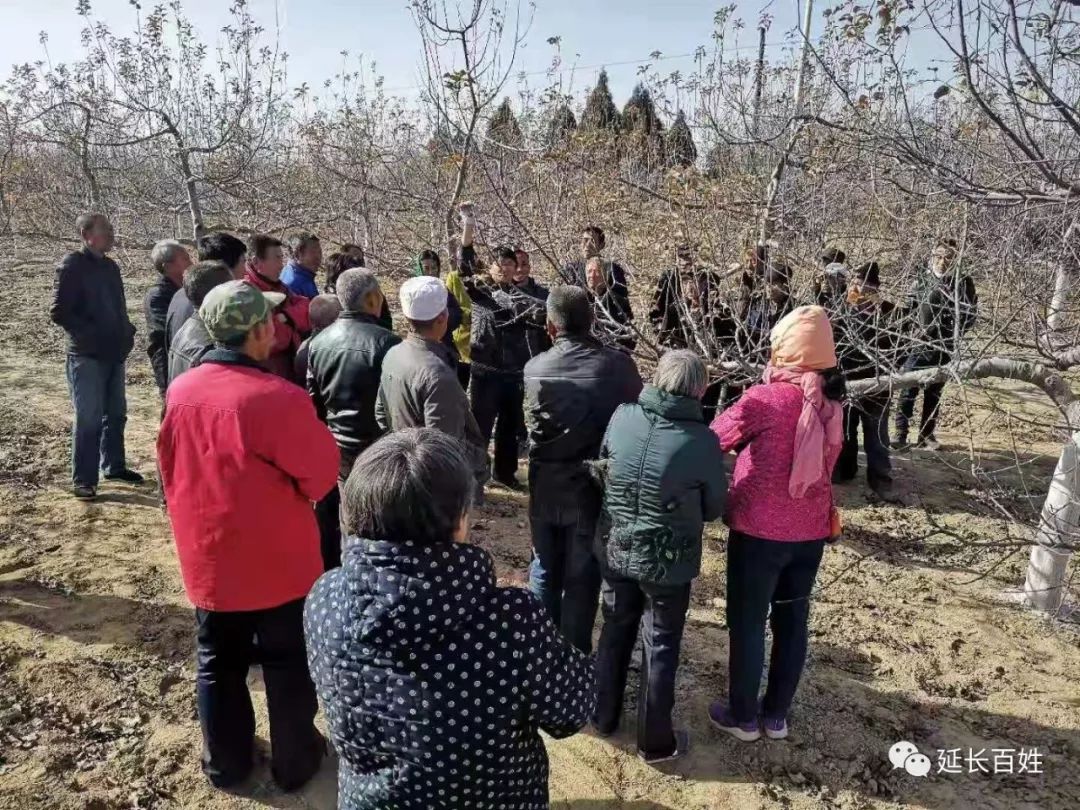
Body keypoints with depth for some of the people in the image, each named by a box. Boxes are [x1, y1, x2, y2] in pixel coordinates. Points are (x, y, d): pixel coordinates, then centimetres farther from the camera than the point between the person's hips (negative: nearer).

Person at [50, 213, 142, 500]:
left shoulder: (110, 266, 11)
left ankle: (114, 466, 30)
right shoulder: (72, 265, -10)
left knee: (116, 413, 15)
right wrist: (92, 333, -18)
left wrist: (126, 330, 4)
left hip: (115, 354, 7)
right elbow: (59, 312, -14)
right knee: (89, 418, -4)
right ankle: (83, 479, 5)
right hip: (87, 356, -7)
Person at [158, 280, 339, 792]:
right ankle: (294, 762, 32)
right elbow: (322, 474, -14)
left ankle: (225, 762, 39)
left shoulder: (179, 393, -7)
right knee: (288, 665, 15)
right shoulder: (278, 398, -26)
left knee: (217, 664, 22)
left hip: (207, 559, 5)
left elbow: (172, 472, 7)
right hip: (279, 561, -5)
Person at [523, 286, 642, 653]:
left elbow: (534, 425, 3)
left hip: (546, 489, 2)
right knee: (582, 579, 13)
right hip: (595, 489, -2)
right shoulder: (619, 365, -15)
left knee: (544, 572, 20)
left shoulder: (534, 369, -9)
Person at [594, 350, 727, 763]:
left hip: (617, 550, 4)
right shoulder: (702, 441, -20)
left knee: (616, 632, 22)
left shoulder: (622, 417, -12)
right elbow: (714, 507, -6)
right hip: (669, 562, -3)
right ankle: (656, 742, 28)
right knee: (661, 648, 12)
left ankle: (603, 716, 39)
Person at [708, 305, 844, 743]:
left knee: (747, 623, 10)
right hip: (811, 531, 6)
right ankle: (777, 715, 31)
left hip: (759, 530, -5)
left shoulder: (764, 399, -19)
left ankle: (743, 717, 24)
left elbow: (712, 440, -9)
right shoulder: (830, 403, -1)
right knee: (792, 622, 17)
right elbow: (826, 463, 8)